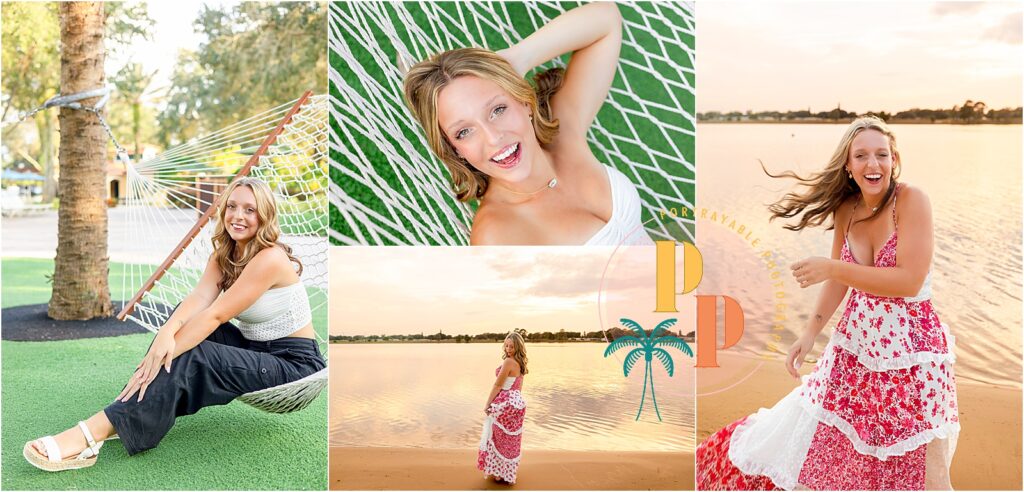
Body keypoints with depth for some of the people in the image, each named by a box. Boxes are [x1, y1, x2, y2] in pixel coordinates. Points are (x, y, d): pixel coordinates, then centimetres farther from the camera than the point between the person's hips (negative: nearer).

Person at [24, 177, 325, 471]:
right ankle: (131, 410, -11)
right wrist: (165, 334, -34)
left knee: (188, 359, -25)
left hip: (294, 362, -8)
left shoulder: (270, 258, -21)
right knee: (183, 321, -8)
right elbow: (199, 298, -14)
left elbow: (215, 315, -26)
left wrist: (164, 356, -30)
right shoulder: (223, 256, 5)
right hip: (253, 348, 8)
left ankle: (92, 434, -25)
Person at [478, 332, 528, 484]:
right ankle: (509, 472, 26)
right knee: (512, 440, 16)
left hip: (505, 403, -8)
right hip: (518, 402, 8)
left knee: (500, 439, 5)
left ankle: (500, 473, 13)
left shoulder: (508, 361, -17)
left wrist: (487, 404, -8)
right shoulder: (520, 363, 9)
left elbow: (498, 385, -14)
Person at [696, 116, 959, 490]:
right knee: (814, 436, 12)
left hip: (911, 350, -4)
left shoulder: (911, 200, -16)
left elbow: (910, 281, -22)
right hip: (856, 343, 5)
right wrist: (809, 335, 7)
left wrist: (831, 267, -21)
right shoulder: (846, 208, 1)